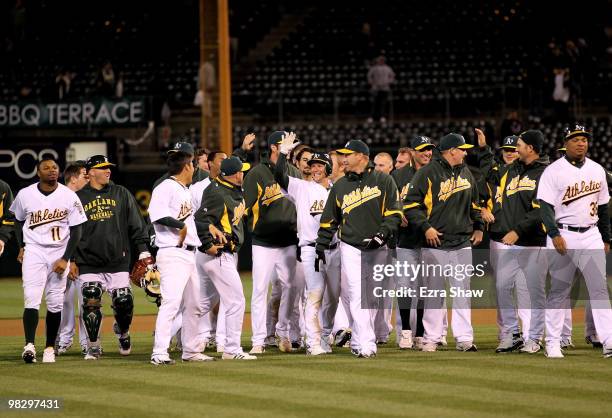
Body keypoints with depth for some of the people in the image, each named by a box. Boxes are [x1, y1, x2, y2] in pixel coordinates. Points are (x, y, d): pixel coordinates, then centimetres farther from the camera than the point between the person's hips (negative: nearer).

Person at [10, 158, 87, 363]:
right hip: (34, 251, -1)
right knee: (32, 299, -15)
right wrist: (21, 247, 7)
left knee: (55, 303, 3)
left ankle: (50, 348, 12)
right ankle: (29, 345, -23)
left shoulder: (69, 197, -4)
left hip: (59, 253, 1)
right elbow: (19, 221, 17)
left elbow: (76, 230, -1)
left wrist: (65, 259, -8)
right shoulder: (25, 195, -2)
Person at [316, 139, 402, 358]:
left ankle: (358, 341, 12)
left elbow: (393, 213, -4)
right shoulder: (340, 186, 9)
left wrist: (381, 235, -17)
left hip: (377, 249, 0)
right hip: (350, 248, 0)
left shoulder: (383, 181, 2)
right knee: (357, 296, -11)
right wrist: (321, 248, 9)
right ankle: (366, 345, -16)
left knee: (372, 298, 3)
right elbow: (329, 220, 14)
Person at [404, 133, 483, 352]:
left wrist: (478, 227, 15)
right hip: (435, 243, -4)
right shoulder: (427, 173, -5)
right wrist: (426, 227, -16)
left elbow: (474, 203, 26)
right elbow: (411, 205, -7)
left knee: (462, 291, 0)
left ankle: (464, 338, 0)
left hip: (462, 243, 4)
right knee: (434, 292, 1)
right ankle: (431, 338, 7)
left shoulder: (466, 173, 14)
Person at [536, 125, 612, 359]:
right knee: (559, 291, 1)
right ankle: (553, 343, 7)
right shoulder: (553, 171, -3)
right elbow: (545, 206, -9)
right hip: (563, 236, -4)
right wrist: (555, 234, -20)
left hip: (591, 236, 4)